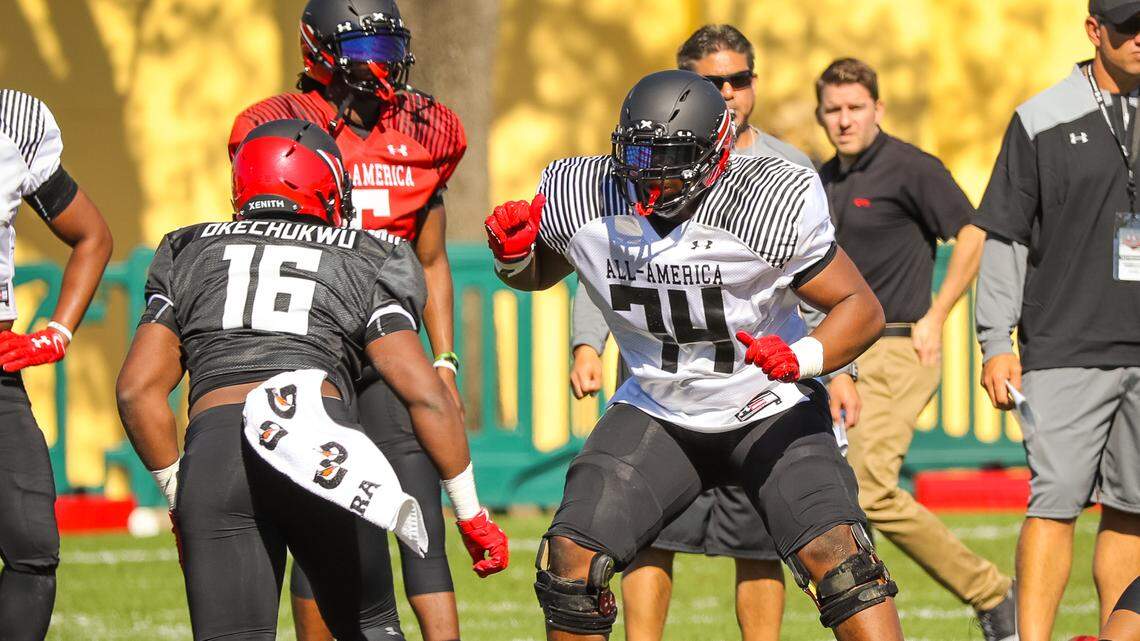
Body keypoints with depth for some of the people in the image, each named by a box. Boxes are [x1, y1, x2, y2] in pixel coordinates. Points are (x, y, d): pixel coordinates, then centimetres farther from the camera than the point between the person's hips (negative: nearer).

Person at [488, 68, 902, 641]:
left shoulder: (772, 205, -23)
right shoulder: (579, 199, -11)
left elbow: (861, 308, -17)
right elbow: (536, 275, 11)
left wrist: (803, 358, -36)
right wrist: (512, 256, -13)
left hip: (770, 414, -3)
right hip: (657, 415, 3)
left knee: (833, 555, -24)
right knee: (570, 560, -12)